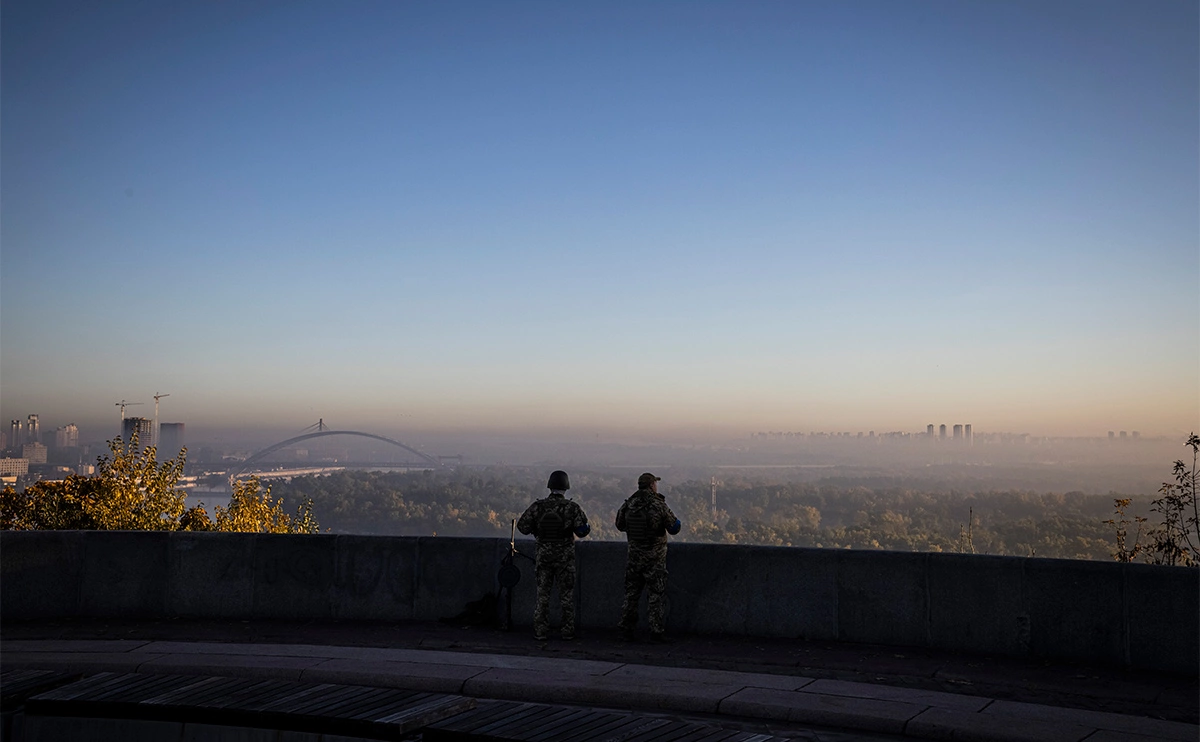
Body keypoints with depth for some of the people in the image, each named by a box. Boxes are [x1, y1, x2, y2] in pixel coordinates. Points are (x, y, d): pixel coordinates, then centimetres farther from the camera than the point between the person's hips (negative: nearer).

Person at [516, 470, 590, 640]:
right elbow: (582, 530, -14)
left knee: (542, 594, 9)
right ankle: (568, 631, 11)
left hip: (543, 556, 1)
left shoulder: (538, 506, -5)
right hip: (565, 557, -1)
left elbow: (522, 526, -5)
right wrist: (587, 527, 9)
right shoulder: (572, 507, -10)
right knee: (566, 595, 8)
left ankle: (540, 631, 8)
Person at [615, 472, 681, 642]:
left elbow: (620, 525, 13)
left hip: (634, 555, 4)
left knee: (631, 593, 12)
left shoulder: (628, 504, -1)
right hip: (655, 557, -4)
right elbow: (674, 527, -8)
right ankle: (656, 632, 3)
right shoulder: (658, 505, -13)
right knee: (657, 595, 3)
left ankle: (626, 630, 14)